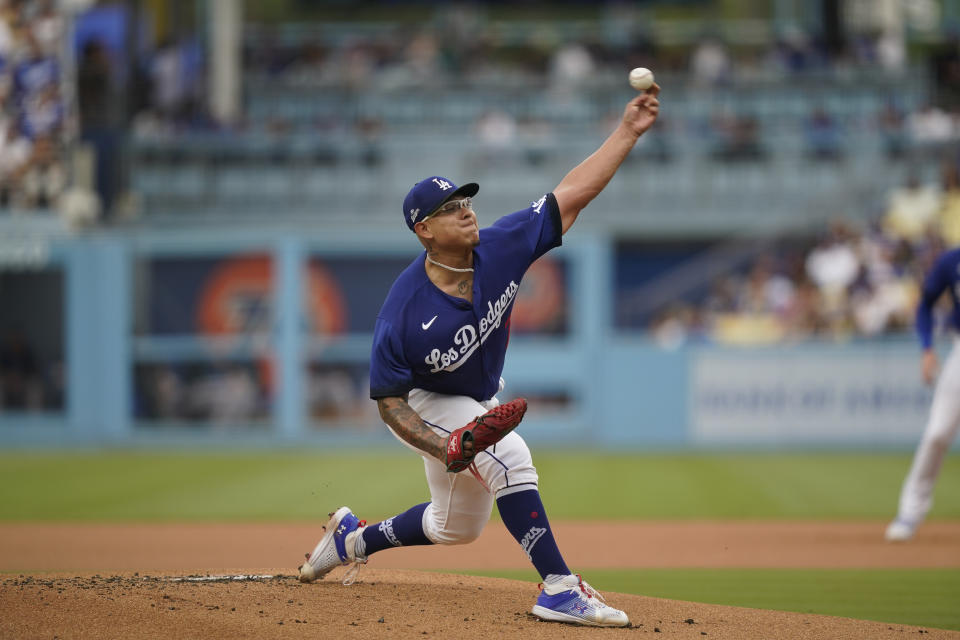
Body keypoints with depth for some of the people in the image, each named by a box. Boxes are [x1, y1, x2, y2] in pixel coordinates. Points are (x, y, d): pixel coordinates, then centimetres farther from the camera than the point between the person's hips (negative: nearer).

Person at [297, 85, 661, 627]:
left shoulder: (500, 249, -22)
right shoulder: (403, 312, -33)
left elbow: (572, 195, -20)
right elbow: (389, 400, -24)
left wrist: (629, 131, -28)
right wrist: (445, 448, -38)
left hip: (480, 401, 7)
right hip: (428, 406, -7)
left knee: (459, 526, 20)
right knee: (508, 455, -32)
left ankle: (354, 538, 42)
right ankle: (559, 589, -31)